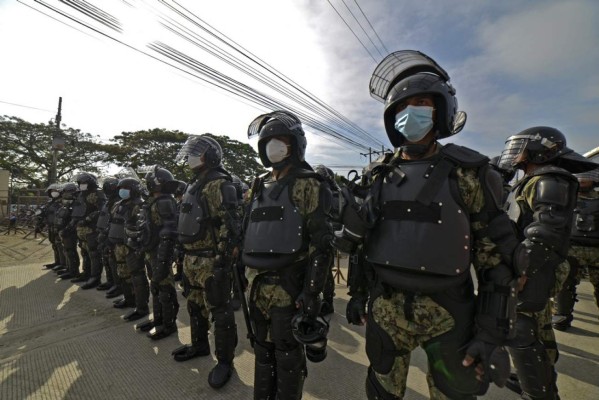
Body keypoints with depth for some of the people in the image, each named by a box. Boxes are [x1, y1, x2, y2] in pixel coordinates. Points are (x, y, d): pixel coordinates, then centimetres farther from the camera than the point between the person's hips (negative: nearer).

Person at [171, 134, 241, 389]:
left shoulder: (219, 184, -15)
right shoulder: (195, 185, 15)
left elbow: (229, 225, -21)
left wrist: (222, 259, -22)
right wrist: (186, 256, 21)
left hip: (211, 261, -10)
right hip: (194, 259, 10)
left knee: (220, 312, 4)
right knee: (195, 305, 23)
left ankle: (225, 360, 21)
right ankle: (199, 344, 43)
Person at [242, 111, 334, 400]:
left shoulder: (306, 185, -9)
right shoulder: (260, 186, 12)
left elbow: (321, 244, -14)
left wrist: (311, 293, -17)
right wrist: (248, 277, 16)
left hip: (288, 287, -7)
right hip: (258, 285, 7)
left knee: (288, 354, 11)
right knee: (262, 349, 22)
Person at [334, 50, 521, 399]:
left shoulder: (467, 172, -6)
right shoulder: (379, 175, 3)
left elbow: (497, 255, -6)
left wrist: (493, 331, -9)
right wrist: (357, 293, 10)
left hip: (447, 314, -2)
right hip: (384, 310, 3)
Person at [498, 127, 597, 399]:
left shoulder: (549, 181, -13)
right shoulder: (534, 182, 18)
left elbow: (547, 231, -23)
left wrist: (522, 269, -26)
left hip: (532, 273, -10)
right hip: (530, 270, 10)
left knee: (523, 335, -4)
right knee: (536, 330, 22)